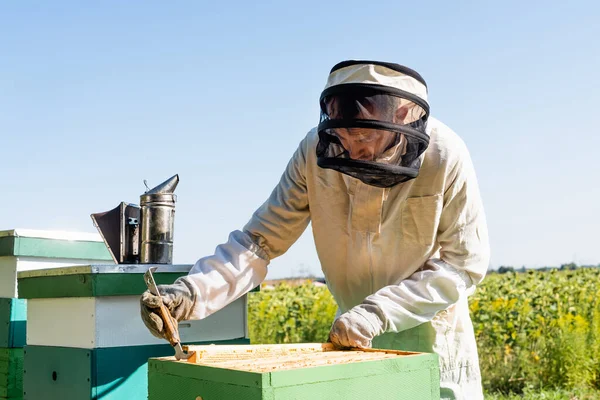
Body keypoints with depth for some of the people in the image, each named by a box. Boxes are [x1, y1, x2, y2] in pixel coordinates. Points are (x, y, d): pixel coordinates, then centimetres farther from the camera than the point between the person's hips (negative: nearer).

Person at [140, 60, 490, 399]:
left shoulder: (445, 156, -25)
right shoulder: (317, 151, -20)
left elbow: (465, 263, -19)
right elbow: (260, 241, -20)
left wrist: (379, 310, -29)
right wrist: (192, 292, -36)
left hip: (430, 332, -1)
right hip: (357, 335, 2)